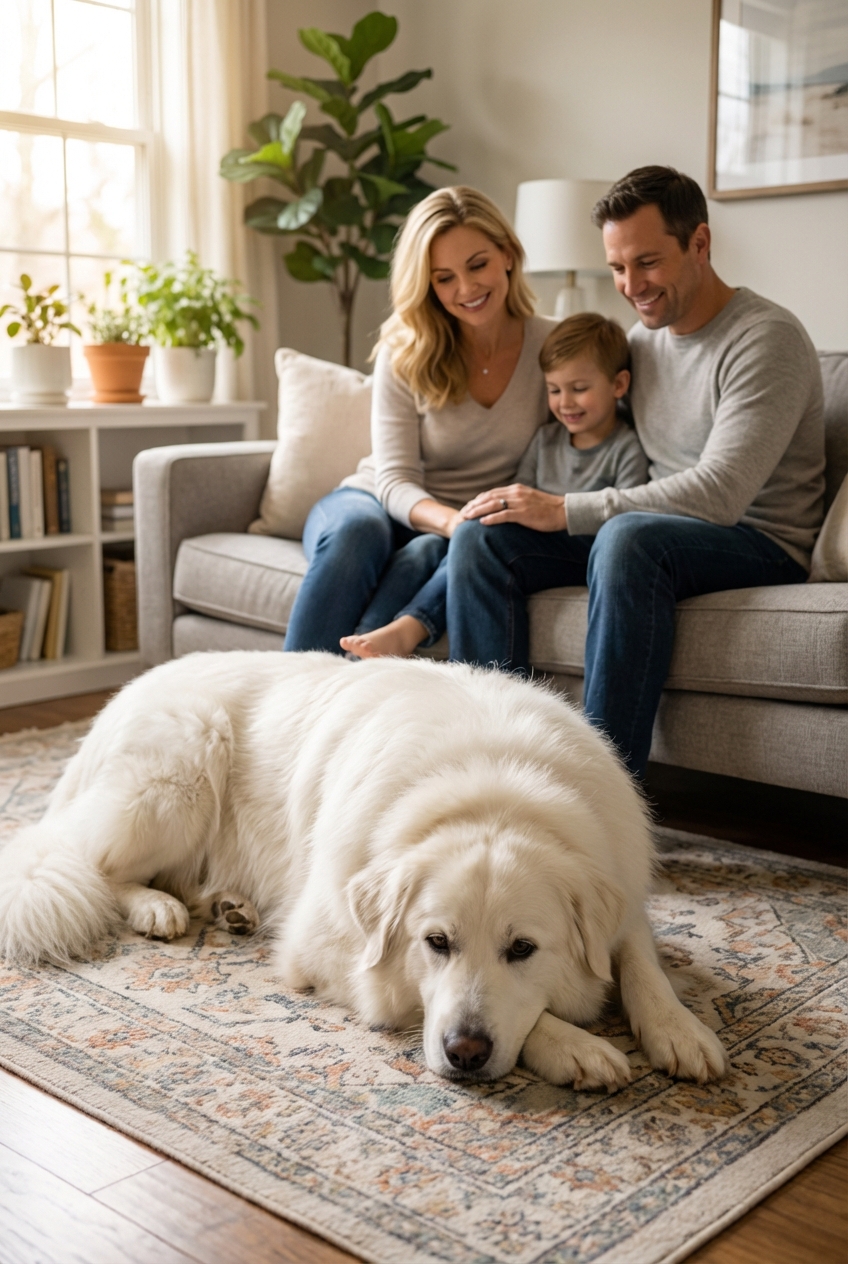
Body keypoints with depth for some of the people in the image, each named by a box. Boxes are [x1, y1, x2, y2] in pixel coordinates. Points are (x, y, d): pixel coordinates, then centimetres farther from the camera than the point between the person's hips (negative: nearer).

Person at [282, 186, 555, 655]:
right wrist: (451, 520, -34)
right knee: (357, 530, -37)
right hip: (379, 504, 0)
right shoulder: (404, 352, -6)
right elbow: (395, 480, -12)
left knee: (428, 555, -36)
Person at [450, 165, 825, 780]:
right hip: (654, 528, 7)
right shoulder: (645, 336, 13)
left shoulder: (767, 338, -12)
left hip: (758, 542, -7)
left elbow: (720, 493, -24)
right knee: (480, 536, -12)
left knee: (628, 537, -39)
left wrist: (564, 511, -23)